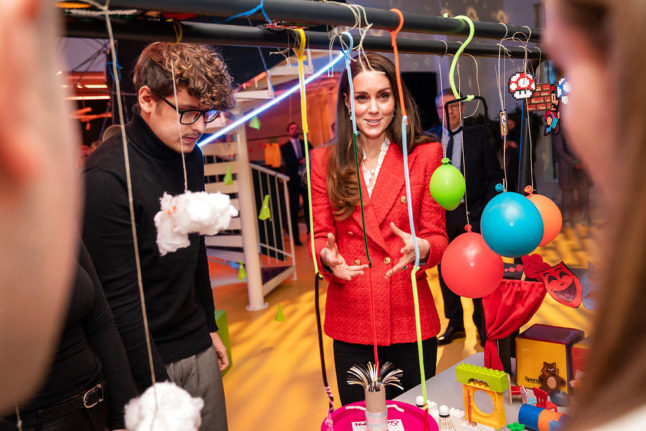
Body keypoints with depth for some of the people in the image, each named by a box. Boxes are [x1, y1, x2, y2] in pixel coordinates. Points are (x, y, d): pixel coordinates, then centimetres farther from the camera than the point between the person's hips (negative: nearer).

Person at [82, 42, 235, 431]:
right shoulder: (107, 176, -21)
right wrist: (157, 388, -17)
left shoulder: (189, 155, 2)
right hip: (148, 357, -6)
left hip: (198, 346, 7)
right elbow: (119, 297, -20)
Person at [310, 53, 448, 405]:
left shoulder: (425, 155, -2)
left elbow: (437, 236, -1)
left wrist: (421, 248, -24)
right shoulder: (325, 161, 2)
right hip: (350, 323, 1)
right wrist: (327, 256, -19)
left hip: (410, 321, -1)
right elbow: (320, 236, 3)